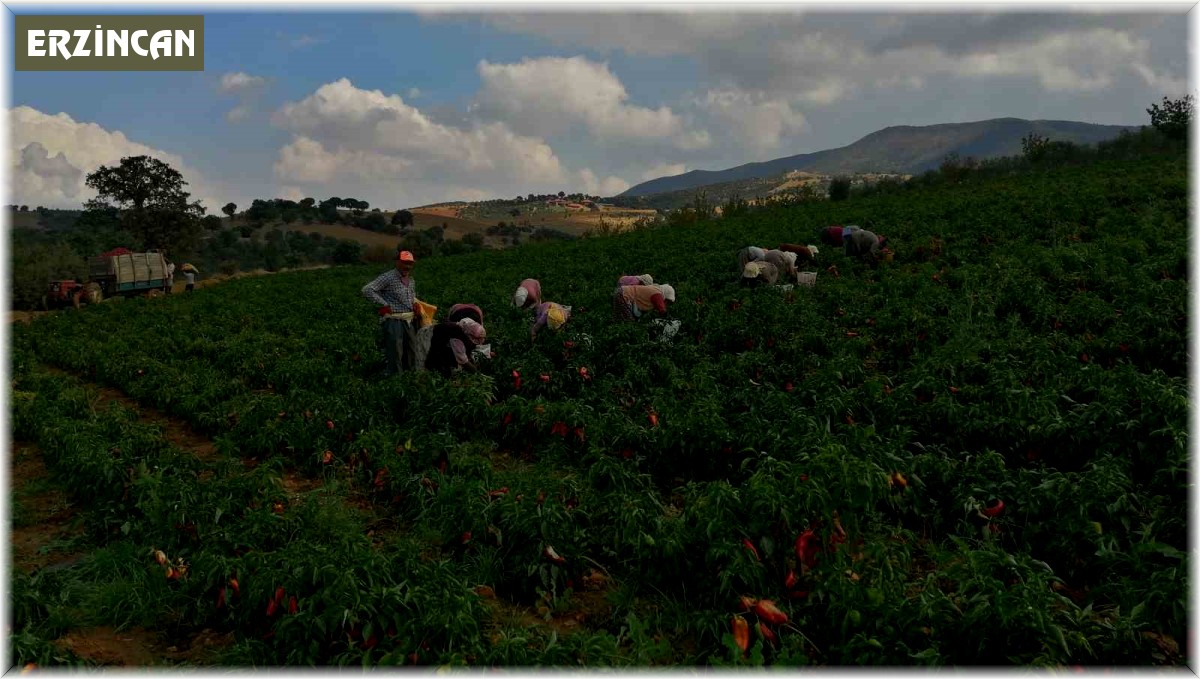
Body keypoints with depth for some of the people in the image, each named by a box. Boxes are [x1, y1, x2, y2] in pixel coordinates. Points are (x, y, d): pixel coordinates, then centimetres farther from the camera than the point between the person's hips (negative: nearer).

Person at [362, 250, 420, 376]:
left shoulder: (411, 280, 14)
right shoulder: (388, 277, -11)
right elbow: (367, 290, -17)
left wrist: (416, 305, 10)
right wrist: (384, 305, -17)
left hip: (408, 322, 8)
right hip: (392, 322, -8)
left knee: (411, 353, 14)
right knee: (394, 354, -7)